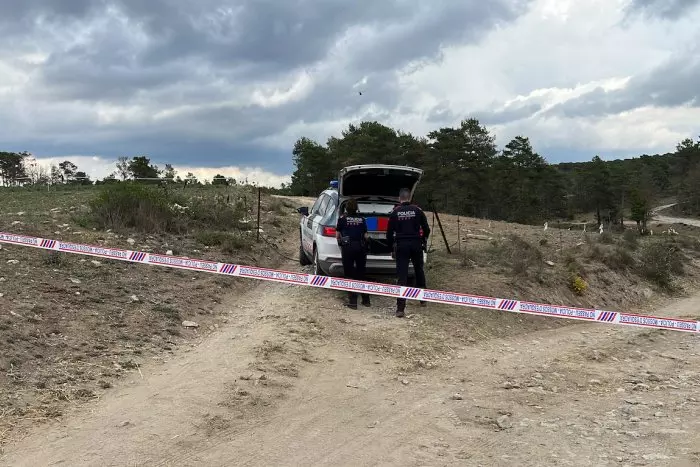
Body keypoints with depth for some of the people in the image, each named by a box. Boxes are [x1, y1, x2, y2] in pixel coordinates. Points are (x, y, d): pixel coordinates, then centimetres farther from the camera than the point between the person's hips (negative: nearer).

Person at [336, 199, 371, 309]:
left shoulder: (342, 219, 0)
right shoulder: (362, 219, 7)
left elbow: (337, 235, 7)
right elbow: (366, 236, 6)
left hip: (347, 247, -3)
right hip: (360, 247, 3)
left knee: (349, 274, 3)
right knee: (361, 273, 16)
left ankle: (353, 302, -1)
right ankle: (366, 300, 20)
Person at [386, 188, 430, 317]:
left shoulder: (395, 212, -1)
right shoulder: (417, 210, -1)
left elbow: (389, 233, 2)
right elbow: (426, 229, 2)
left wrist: (392, 249, 12)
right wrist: (424, 241, 22)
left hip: (401, 246, -1)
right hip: (416, 245, 1)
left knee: (402, 276, -4)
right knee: (419, 271, 22)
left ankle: (400, 308, -11)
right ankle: (422, 299, 35)